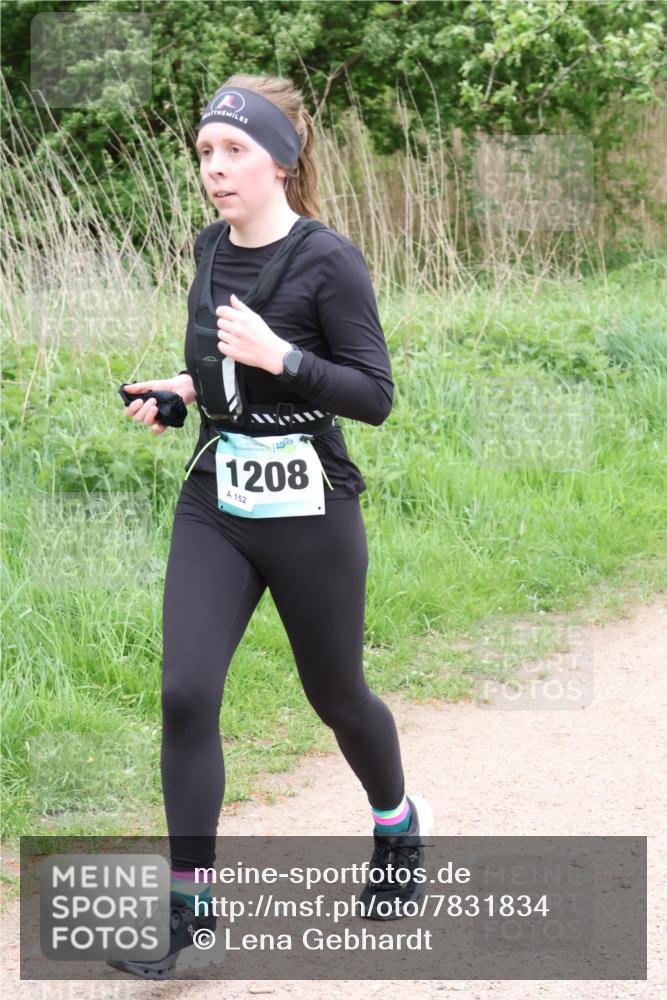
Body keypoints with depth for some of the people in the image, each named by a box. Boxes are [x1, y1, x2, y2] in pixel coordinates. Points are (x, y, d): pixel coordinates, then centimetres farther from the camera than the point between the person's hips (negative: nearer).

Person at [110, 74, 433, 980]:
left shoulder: (329, 261, -15)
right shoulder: (211, 249, 4)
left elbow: (374, 396, -16)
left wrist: (278, 358, -27)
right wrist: (186, 387, 3)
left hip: (310, 517, -5)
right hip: (214, 506, 5)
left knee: (335, 694, 13)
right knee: (186, 694, -9)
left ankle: (400, 824, 43)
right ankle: (189, 904, -1)